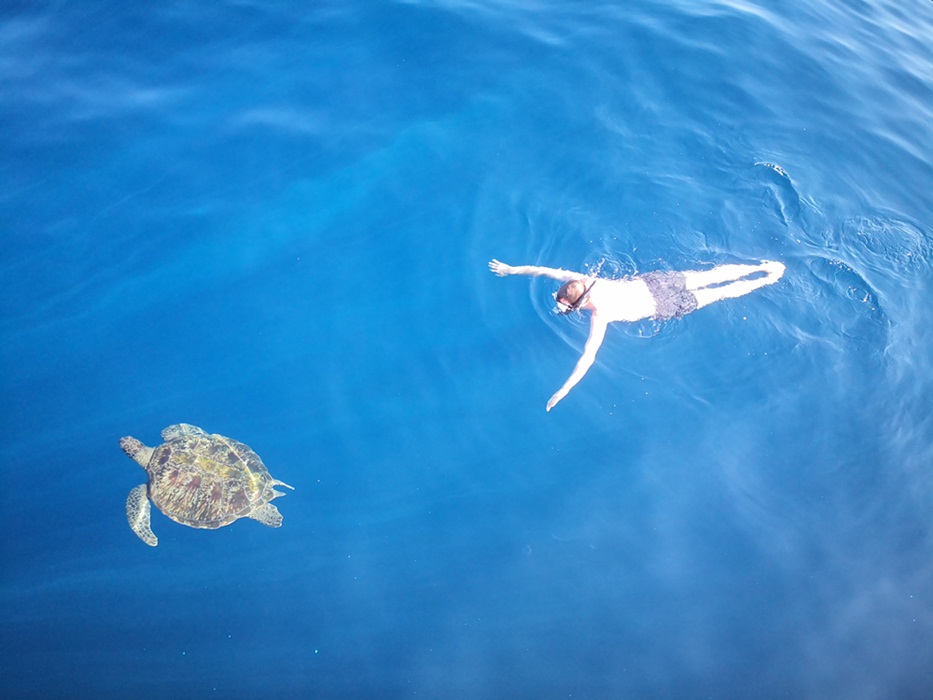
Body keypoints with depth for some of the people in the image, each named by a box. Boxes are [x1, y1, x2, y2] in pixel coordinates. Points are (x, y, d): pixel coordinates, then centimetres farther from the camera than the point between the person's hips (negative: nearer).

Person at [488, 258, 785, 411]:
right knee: (710, 275, 19)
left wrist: (563, 391, -40)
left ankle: (770, 279, 27)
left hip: (664, 306, -5)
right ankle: (763, 266, 31)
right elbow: (547, 270, -8)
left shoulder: (599, 316, -32)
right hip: (653, 280, 6)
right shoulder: (582, 281, -16)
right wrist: (512, 269, -6)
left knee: (718, 293, 13)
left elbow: (588, 357, -39)